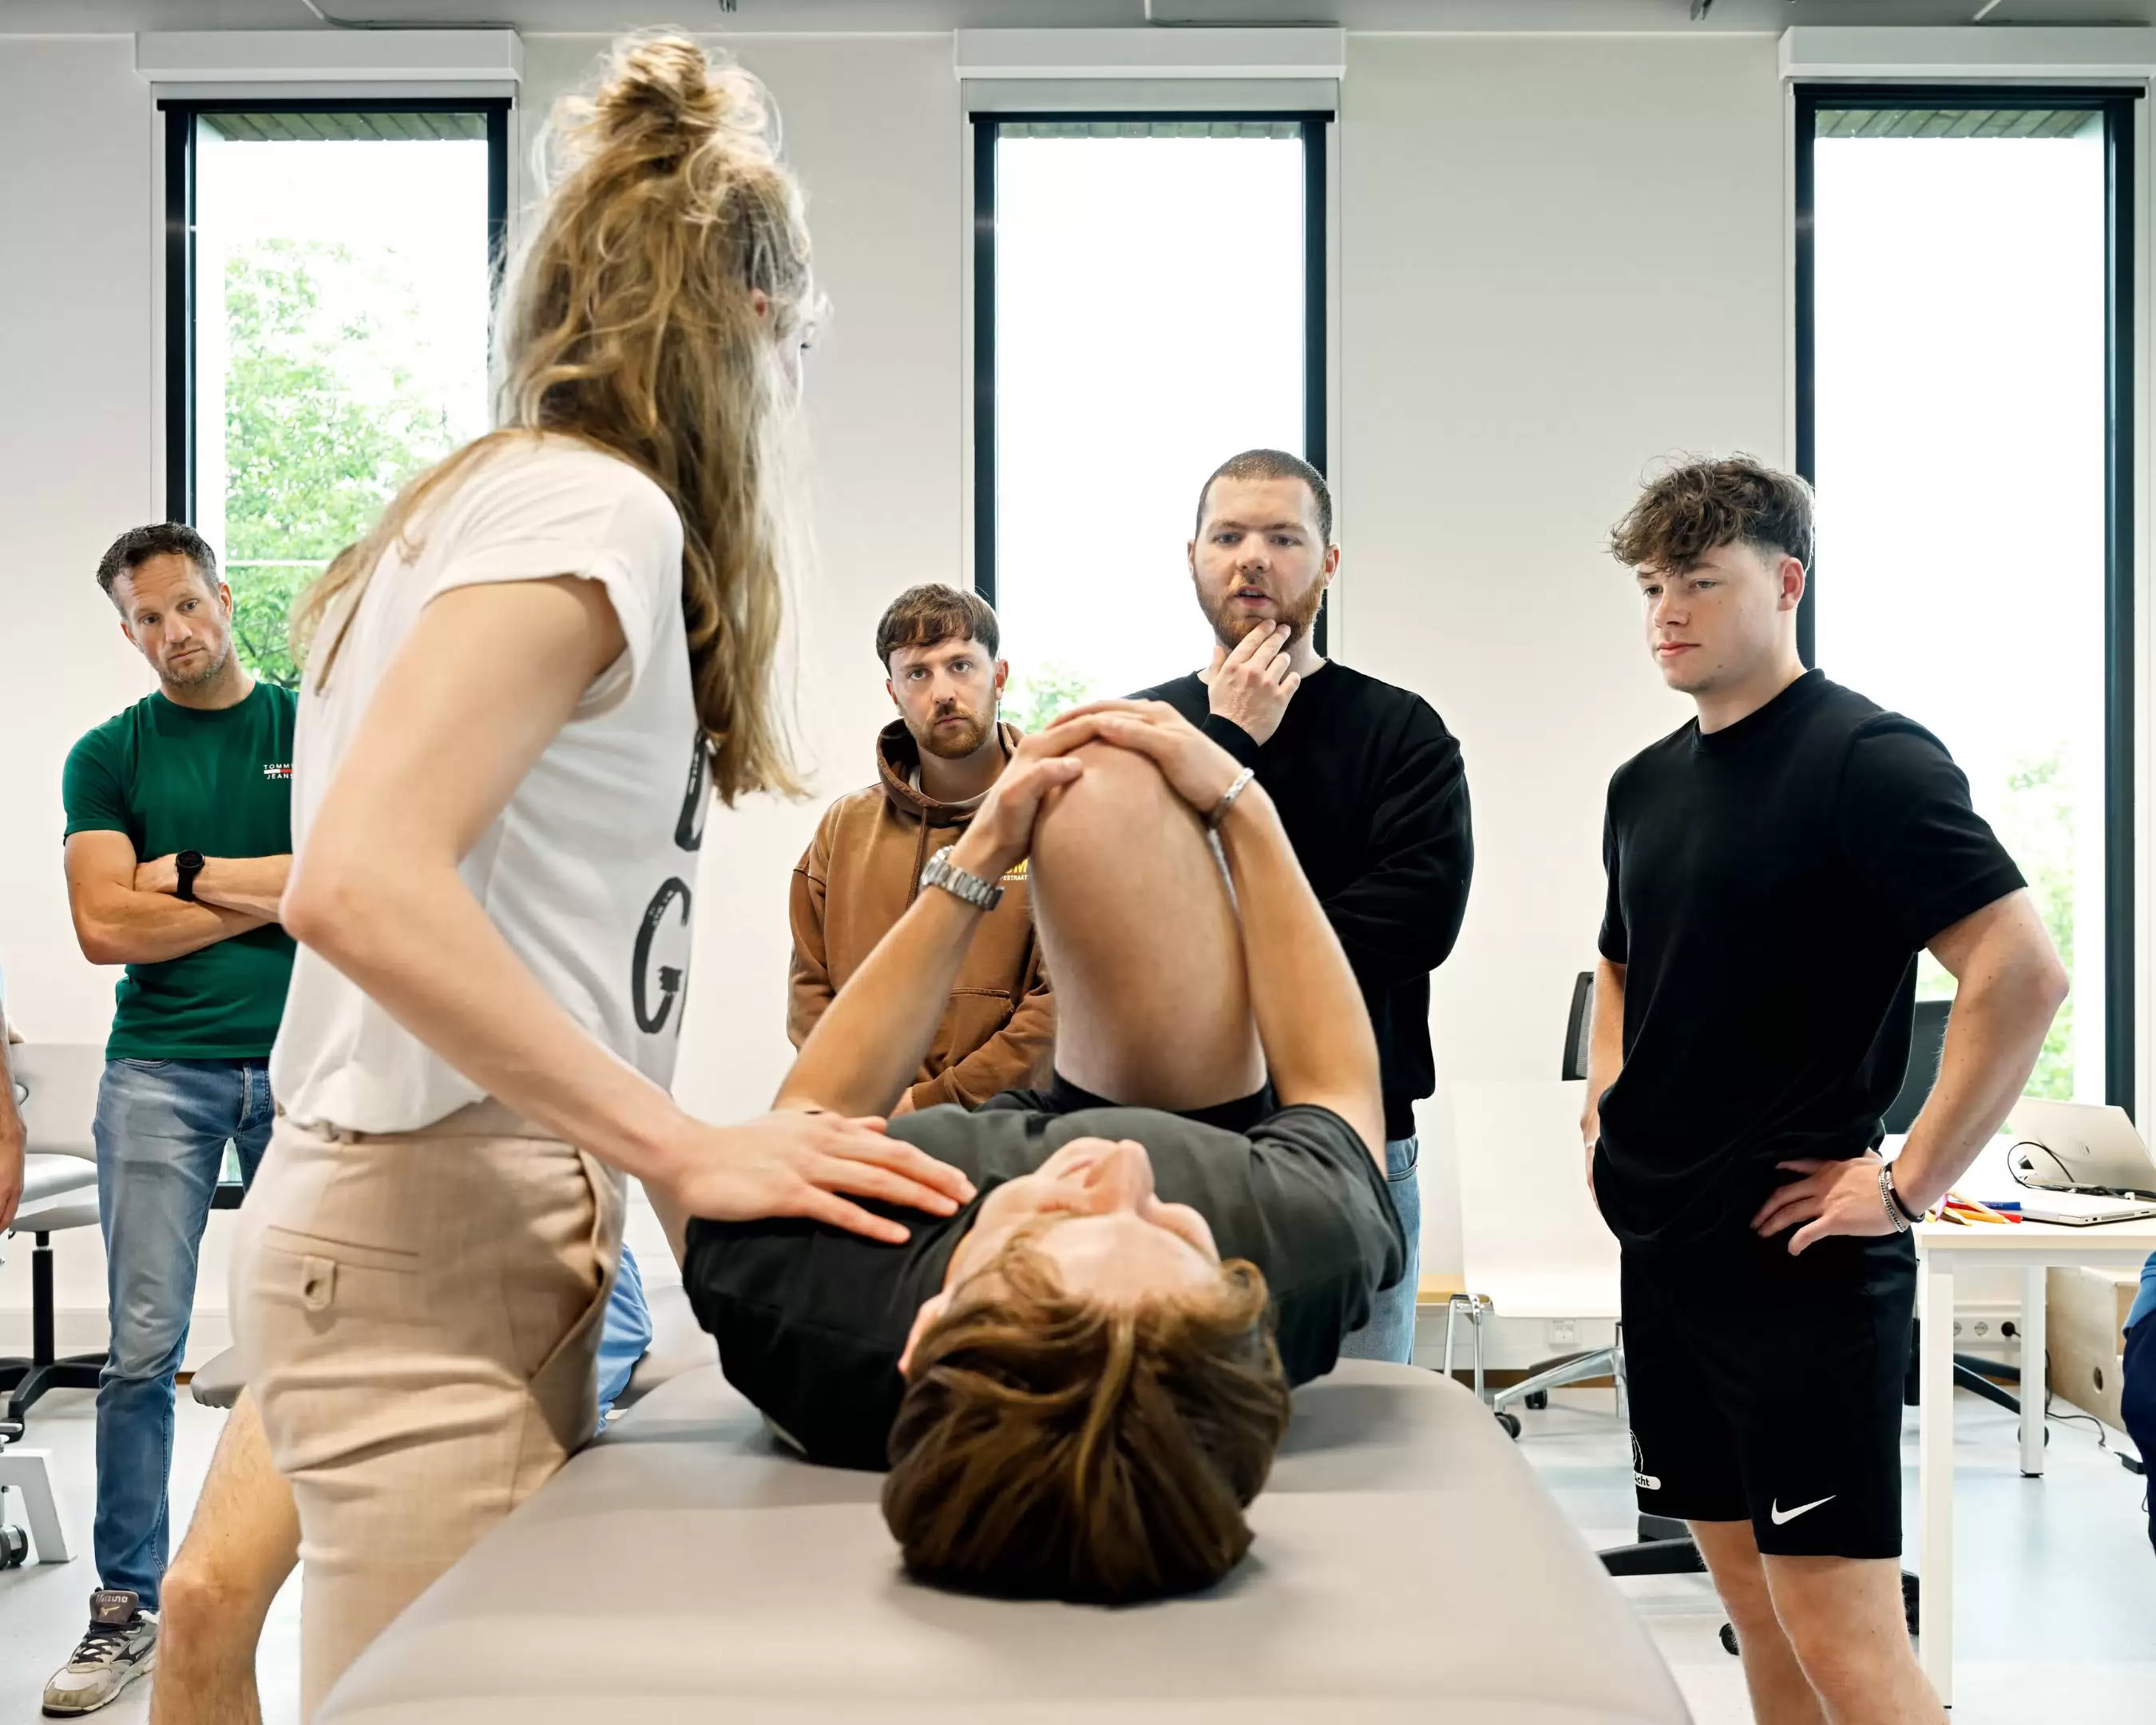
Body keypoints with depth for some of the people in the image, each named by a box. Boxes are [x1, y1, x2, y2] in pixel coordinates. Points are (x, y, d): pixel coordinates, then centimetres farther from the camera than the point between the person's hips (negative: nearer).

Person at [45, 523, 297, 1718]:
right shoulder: (109, 755, 6)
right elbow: (104, 926, -6)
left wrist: (189, 875, -7)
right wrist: (271, 894, -6)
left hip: (305, 1063, 0)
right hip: (160, 1070, 0)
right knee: (144, 1349, 0)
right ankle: (128, 1607, 11)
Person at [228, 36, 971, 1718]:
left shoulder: (474, 499, 18)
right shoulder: (595, 509, -10)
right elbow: (358, 884, -23)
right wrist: (692, 1151, -22)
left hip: (450, 1218, 9)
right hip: (441, 1246, -9)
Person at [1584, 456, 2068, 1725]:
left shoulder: (1867, 759, -11)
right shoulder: (1645, 784, 12)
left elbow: (2024, 970, -19)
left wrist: (1909, 1187, -18)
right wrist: (1606, 1110, 13)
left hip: (1802, 1258, -7)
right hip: (1664, 1249, 7)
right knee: (1758, 1613, 15)